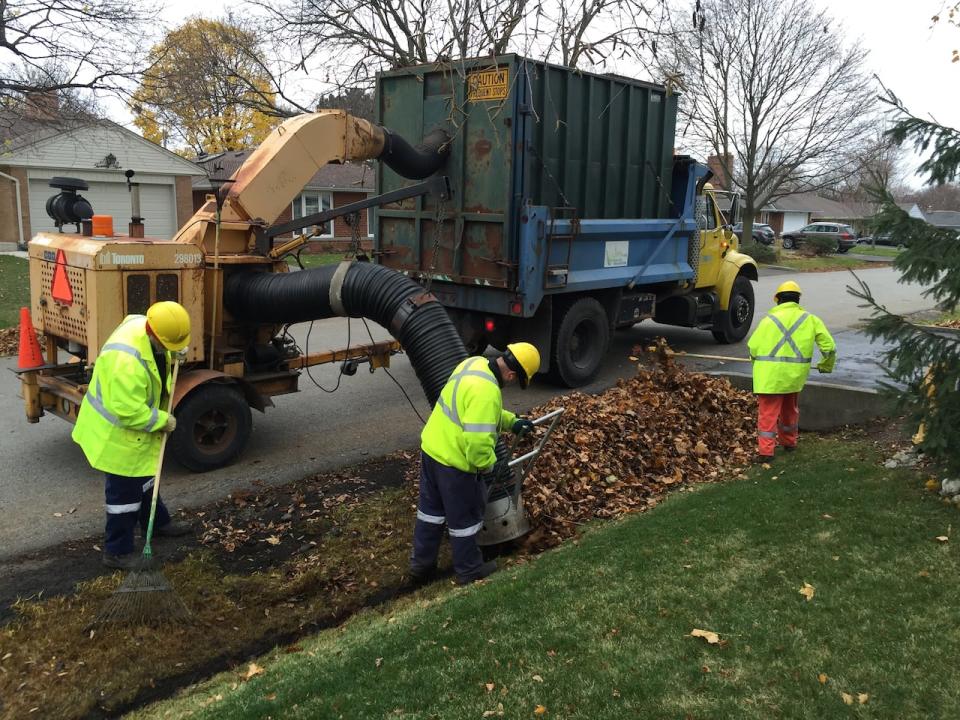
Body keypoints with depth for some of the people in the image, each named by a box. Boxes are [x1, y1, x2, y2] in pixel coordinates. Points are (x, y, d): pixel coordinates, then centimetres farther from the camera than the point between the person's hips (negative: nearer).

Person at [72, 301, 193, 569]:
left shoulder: (145, 324, -11)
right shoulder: (126, 361, -39)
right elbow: (129, 412, -34)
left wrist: (172, 355, -3)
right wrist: (163, 420, -20)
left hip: (136, 427, 9)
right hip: (117, 432, -9)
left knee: (144, 476, 26)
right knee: (124, 491, 3)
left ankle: (157, 522, 46)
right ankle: (117, 552, 18)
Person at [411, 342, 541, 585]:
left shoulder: (475, 363, 0)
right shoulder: (487, 392, -30)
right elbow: (477, 440, -33)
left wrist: (512, 421, 14)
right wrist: (487, 465, -15)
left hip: (431, 447, 9)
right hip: (454, 461, -9)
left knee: (431, 508, 23)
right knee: (464, 518, 13)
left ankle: (420, 563, 38)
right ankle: (469, 570, 32)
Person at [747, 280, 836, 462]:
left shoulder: (770, 319, -3)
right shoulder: (810, 319, 5)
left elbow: (753, 347, -5)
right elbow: (829, 346, 5)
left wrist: (758, 363, 16)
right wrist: (826, 365, 23)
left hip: (770, 375, -3)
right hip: (794, 375, 3)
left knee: (768, 412, 1)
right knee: (790, 409, 23)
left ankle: (765, 451, -4)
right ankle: (789, 442, 40)